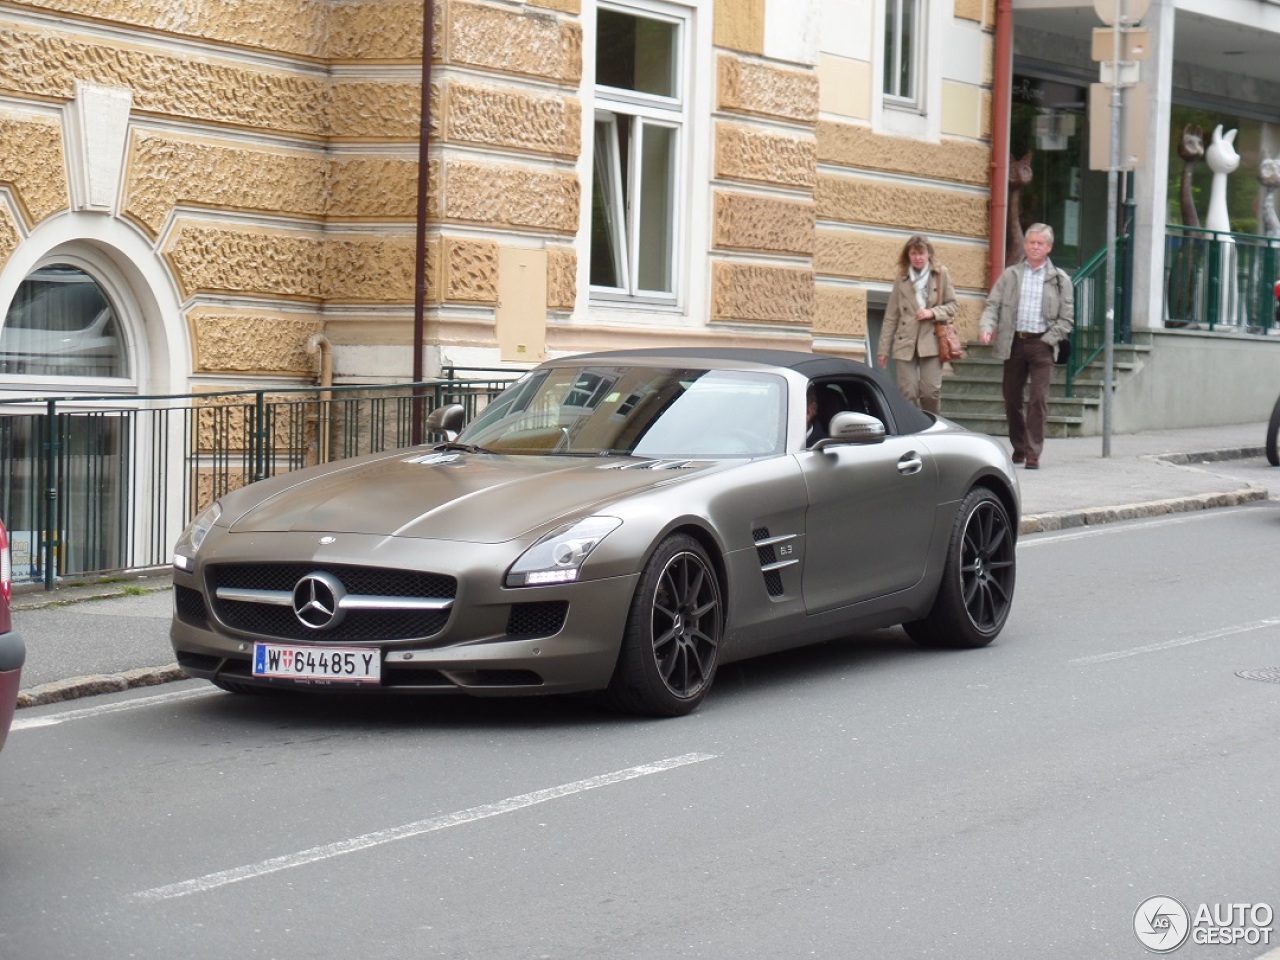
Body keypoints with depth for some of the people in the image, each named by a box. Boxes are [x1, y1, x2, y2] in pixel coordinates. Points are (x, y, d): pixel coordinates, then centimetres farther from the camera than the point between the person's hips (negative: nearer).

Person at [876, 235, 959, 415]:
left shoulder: (941, 275, 6)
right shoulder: (902, 279, 9)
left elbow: (953, 306, 8)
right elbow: (891, 317, 9)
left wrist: (932, 313, -11)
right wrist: (883, 349, 6)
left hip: (931, 341, -1)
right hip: (906, 342, 1)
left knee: (931, 392, -10)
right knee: (908, 394, -5)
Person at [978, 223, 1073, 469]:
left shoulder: (1060, 279, 5)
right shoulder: (1010, 275, 10)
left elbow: (1066, 318, 3)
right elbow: (993, 305, 4)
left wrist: (1048, 340, -8)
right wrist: (986, 327, -15)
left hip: (1041, 344, -2)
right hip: (1013, 343, 2)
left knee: (1039, 400, -9)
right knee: (1011, 398, 9)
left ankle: (1033, 453, -7)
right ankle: (1019, 447, 26)